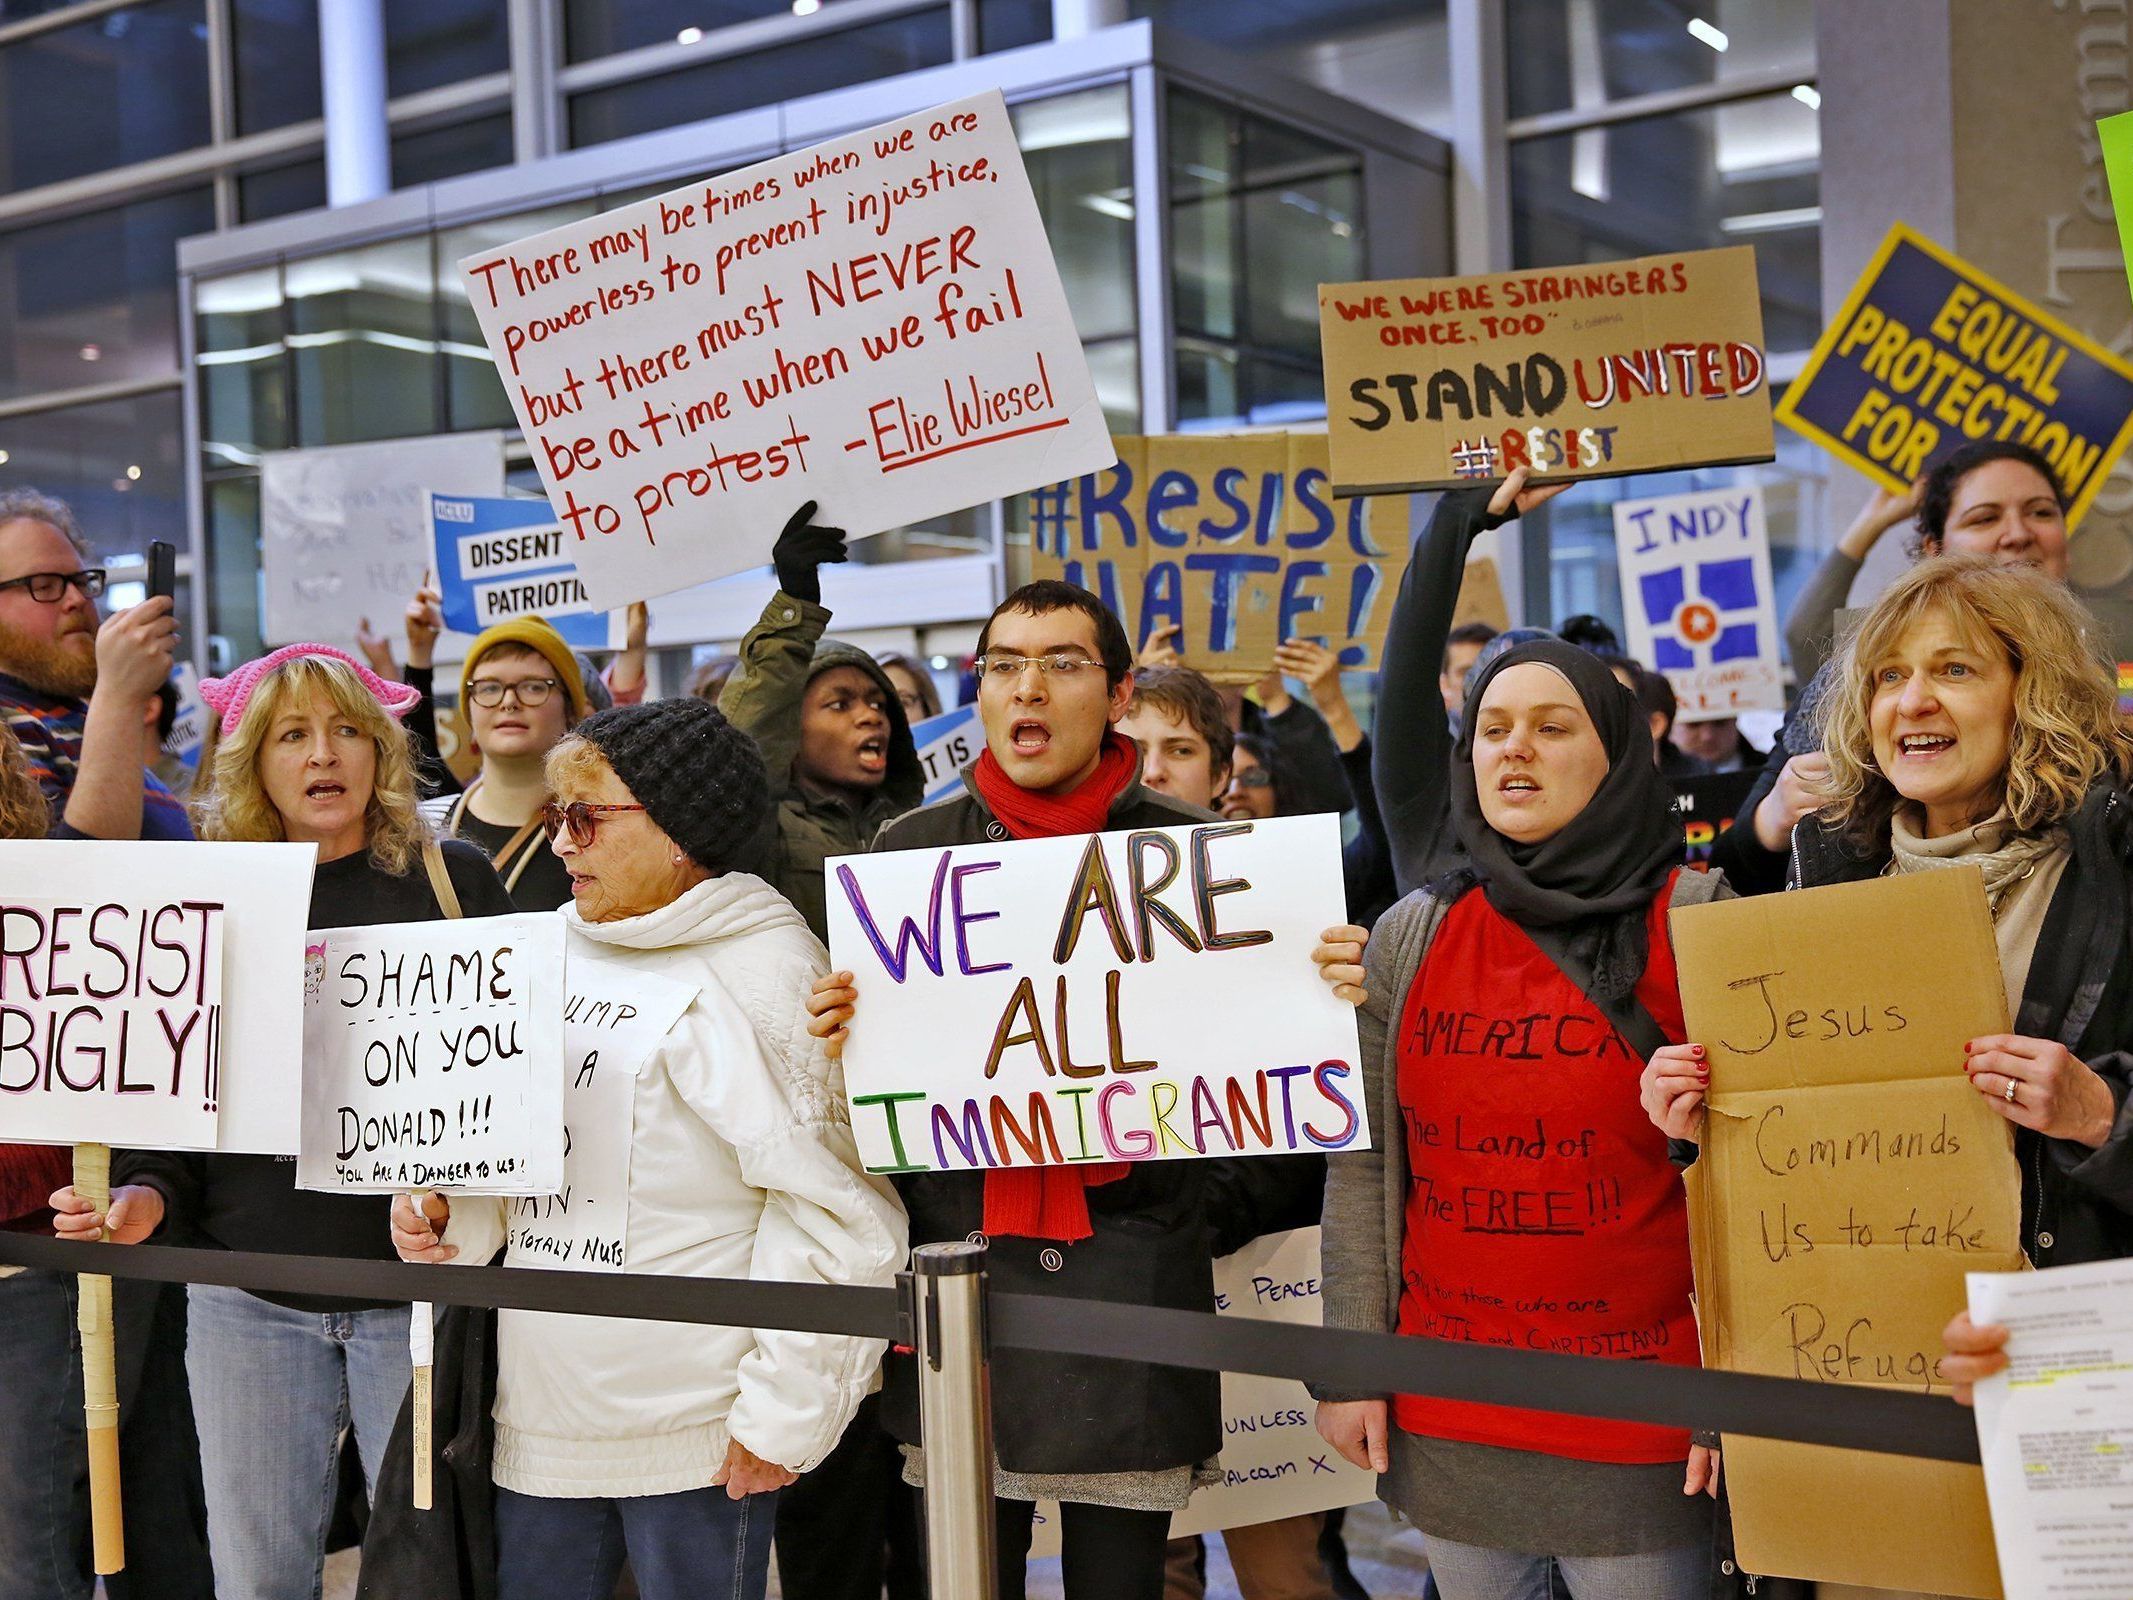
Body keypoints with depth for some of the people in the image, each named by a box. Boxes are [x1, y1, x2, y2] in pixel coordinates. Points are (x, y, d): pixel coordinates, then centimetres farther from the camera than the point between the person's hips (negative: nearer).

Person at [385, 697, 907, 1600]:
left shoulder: (760, 971, -12)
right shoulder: (569, 960, 12)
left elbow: (834, 1206, -16)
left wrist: (783, 1415, -15)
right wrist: (449, 1218, 2)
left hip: (696, 1440, -7)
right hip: (541, 1421, 7)